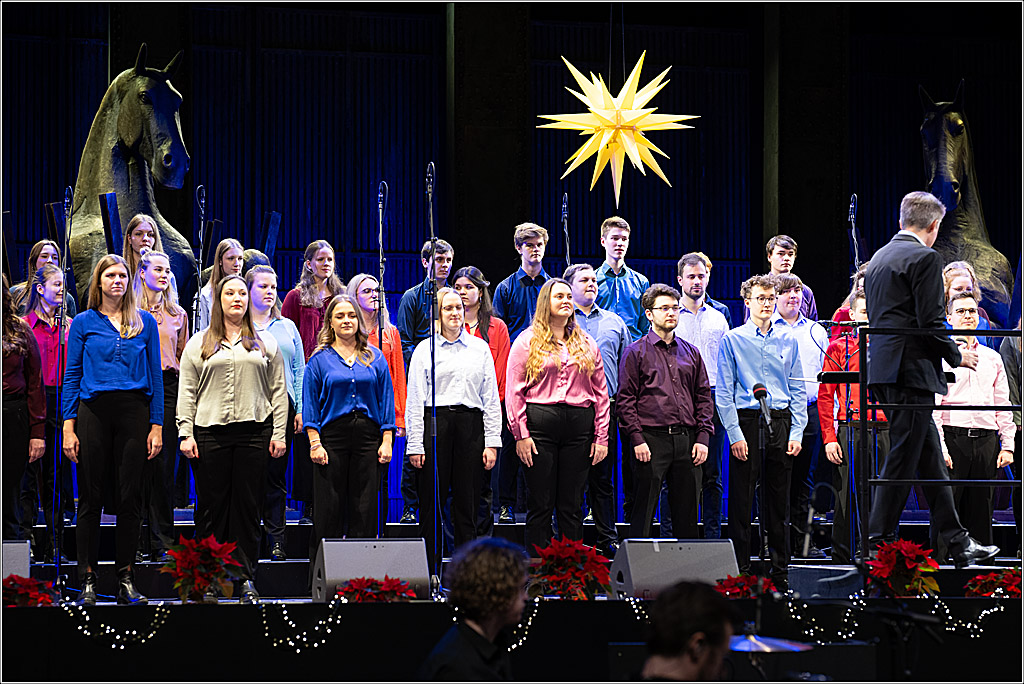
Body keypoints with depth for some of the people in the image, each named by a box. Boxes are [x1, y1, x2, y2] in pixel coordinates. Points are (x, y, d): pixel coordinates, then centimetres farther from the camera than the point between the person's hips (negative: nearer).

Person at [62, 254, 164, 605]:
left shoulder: (145, 322, 9)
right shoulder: (84, 323, 7)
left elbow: (156, 376, 9)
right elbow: (71, 377, 5)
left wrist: (157, 425, 2)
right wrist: (69, 427, -3)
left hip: (134, 411, 1)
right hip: (94, 411, -1)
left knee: (130, 496, 2)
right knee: (91, 497, 1)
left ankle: (126, 577, 10)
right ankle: (88, 579, 7)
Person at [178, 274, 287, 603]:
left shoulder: (266, 343, 13)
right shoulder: (198, 344, 10)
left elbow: (278, 391, 10)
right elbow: (187, 393, 7)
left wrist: (278, 434, 2)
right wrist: (186, 434, -2)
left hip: (254, 432, 1)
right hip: (210, 433, 0)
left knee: (248, 505, 2)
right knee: (210, 506, 1)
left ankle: (246, 578, 7)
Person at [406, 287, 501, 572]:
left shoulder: (480, 348, 11)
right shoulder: (424, 349, 6)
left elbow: (491, 398, 11)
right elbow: (415, 400, 3)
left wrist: (492, 442, 3)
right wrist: (415, 445, -3)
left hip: (470, 424, 2)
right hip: (435, 424, -2)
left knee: (467, 505, 2)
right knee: (432, 505, -1)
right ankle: (430, 574, 4)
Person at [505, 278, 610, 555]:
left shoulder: (587, 344, 15)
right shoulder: (528, 341, 5)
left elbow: (601, 393, 13)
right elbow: (514, 392, 0)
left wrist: (601, 436, 5)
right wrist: (521, 434, -8)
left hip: (579, 427, 3)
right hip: (539, 423, -3)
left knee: (572, 505, 5)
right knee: (540, 503, -1)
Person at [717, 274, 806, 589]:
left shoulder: (787, 341, 12)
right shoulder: (732, 340, 2)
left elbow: (797, 391, 12)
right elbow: (724, 392, -2)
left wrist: (796, 431, 1)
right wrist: (735, 433, -11)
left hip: (781, 423, 3)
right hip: (746, 421, -3)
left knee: (779, 502, 6)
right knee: (741, 501, -3)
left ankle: (780, 571, 13)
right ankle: (740, 570, 3)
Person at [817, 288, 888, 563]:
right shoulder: (839, 348, 6)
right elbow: (825, 396, 2)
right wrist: (829, 438, -8)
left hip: (884, 431, 2)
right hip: (851, 430, -2)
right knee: (847, 498, -1)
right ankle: (841, 558, 5)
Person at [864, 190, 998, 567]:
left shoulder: (879, 258, 16)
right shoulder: (925, 257, -10)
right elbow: (930, 321, -16)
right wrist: (957, 356, -1)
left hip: (884, 368, 9)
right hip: (912, 370, -9)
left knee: (931, 459, 13)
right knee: (902, 459, -5)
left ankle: (957, 543, 18)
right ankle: (879, 545, -3)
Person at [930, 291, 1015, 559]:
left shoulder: (992, 358, 17)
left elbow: (1003, 406, 16)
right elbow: (931, 406, -4)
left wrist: (1008, 446, 6)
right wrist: (939, 447, -13)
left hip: (986, 441, 4)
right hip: (952, 438, -4)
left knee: (981, 511, 5)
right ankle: (941, 562, -4)